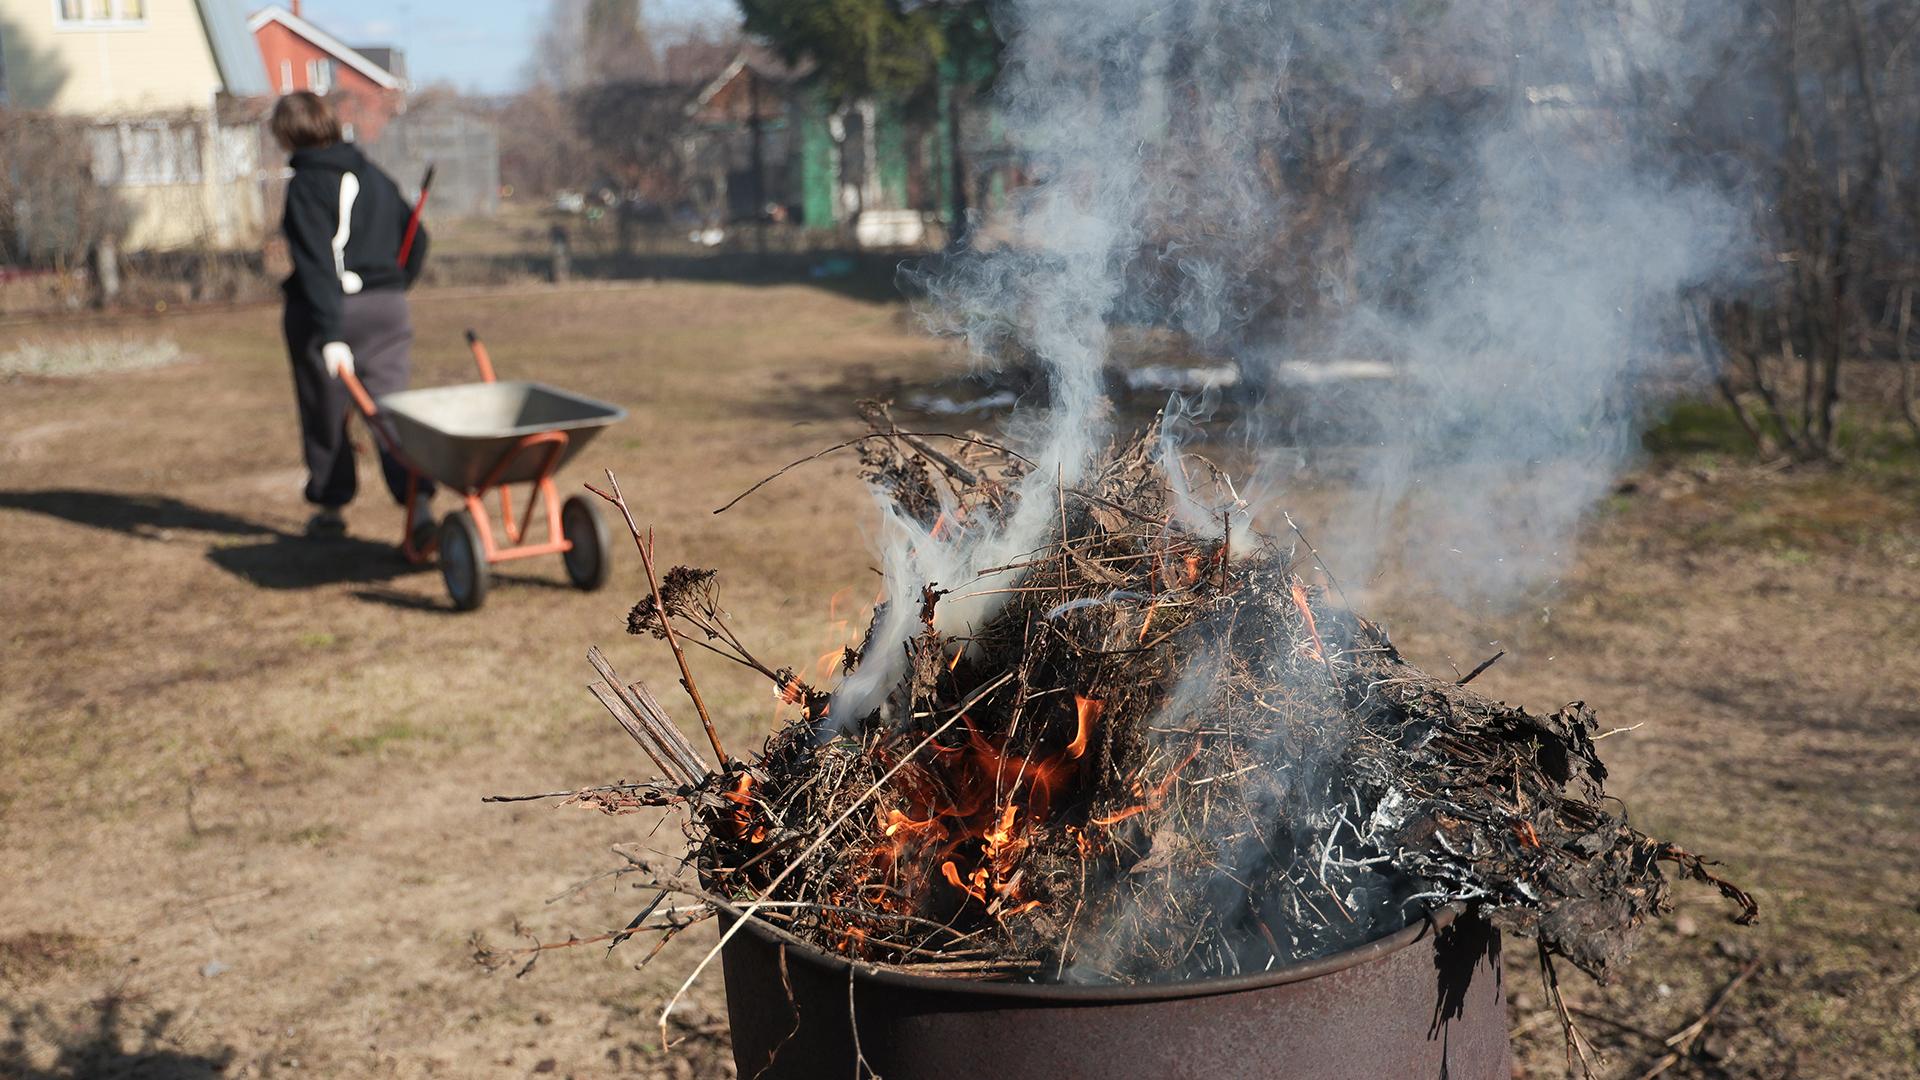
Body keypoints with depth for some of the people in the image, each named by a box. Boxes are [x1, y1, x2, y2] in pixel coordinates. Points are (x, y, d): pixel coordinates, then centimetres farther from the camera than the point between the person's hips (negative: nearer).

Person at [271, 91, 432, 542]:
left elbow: (315, 264, -18)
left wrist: (329, 334, -23)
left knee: (324, 412, 12)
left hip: (324, 310, -4)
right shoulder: (374, 176, 10)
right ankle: (418, 501, -18)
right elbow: (416, 240, 15)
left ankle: (329, 507, 24)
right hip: (386, 309, 4)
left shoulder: (305, 185, -9)